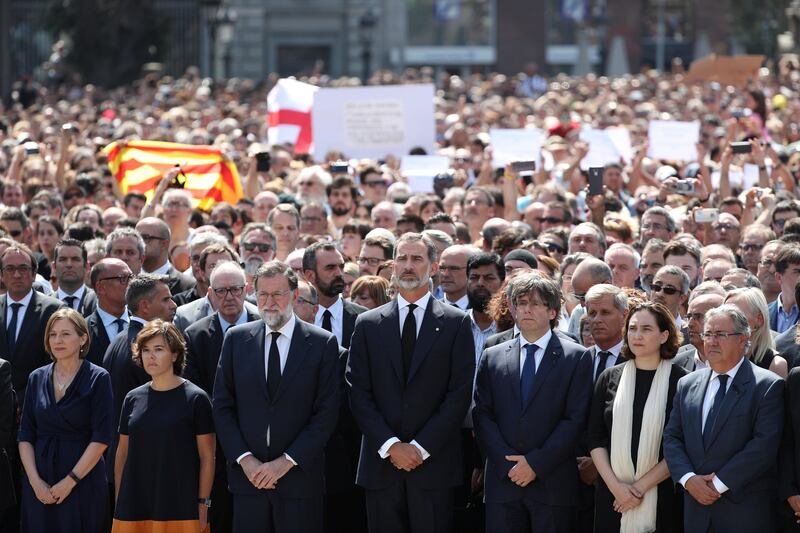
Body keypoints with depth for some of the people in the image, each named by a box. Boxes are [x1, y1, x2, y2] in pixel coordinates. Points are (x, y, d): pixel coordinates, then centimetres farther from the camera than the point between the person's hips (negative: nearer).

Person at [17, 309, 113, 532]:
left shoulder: (98, 378, -3)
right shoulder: (37, 378, 9)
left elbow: (101, 437, -9)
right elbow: (25, 435, 7)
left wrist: (70, 481, -13)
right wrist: (35, 480, -6)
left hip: (83, 481, -4)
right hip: (40, 486, 4)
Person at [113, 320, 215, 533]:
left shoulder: (195, 399, -2)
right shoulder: (133, 399, 10)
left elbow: (207, 457, -2)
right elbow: (122, 454, 15)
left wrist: (203, 505, -7)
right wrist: (118, 502, 11)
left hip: (180, 509, -4)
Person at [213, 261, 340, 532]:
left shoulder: (323, 344, 0)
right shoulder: (236, 339, 7)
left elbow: (326, 413, -3)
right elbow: (222, 406, 7)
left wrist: (286, 461, -10)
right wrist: (244, 459, -6)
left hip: (299, 476, -2)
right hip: (247, 476, 2)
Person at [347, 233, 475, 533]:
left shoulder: (456, 324, 4)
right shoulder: (368, 324, 10)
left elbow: (459, 394, -2)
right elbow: (358, 393, 4)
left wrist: (421, 447, -9)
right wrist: (390, 446, -7)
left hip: (434, 464, -2)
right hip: (381, 464, 2)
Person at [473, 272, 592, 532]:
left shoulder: (577, 357, 3)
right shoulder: (492, 357, 12)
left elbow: (575, 419, -4)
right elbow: (481, 415, 6)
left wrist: (536, 463, -11)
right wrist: (507, 463, -7)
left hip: (553, 485, -2)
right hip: (503, 480, 2)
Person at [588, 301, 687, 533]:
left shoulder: (680, 381, -3)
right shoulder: (609, 379, 7)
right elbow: (595, 439, 5)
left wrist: (641, 485, -11)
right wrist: (615, 485, -8)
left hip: (661, 497, -3)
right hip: (612, 495, 3)